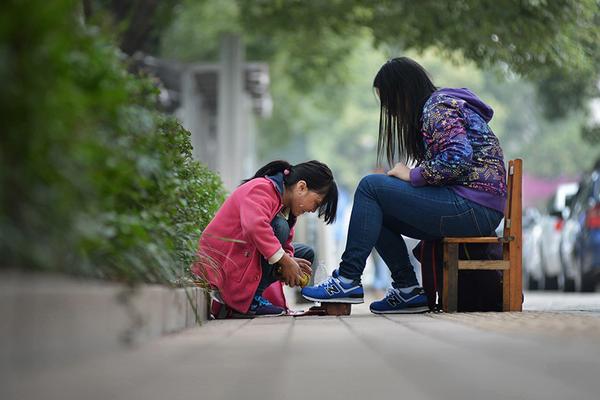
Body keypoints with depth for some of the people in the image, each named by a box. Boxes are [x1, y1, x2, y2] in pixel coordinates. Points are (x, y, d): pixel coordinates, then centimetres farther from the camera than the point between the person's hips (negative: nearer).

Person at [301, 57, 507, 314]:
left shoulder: (439, 107, -8)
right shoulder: (435, 107, 22)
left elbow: (457, 159, -22)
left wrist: (412, 175, -10)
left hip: (473, 206, -10)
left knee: (370, 186, -10)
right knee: (376, 213, 12)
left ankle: (347, 280, -10)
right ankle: (408, 290, 5)